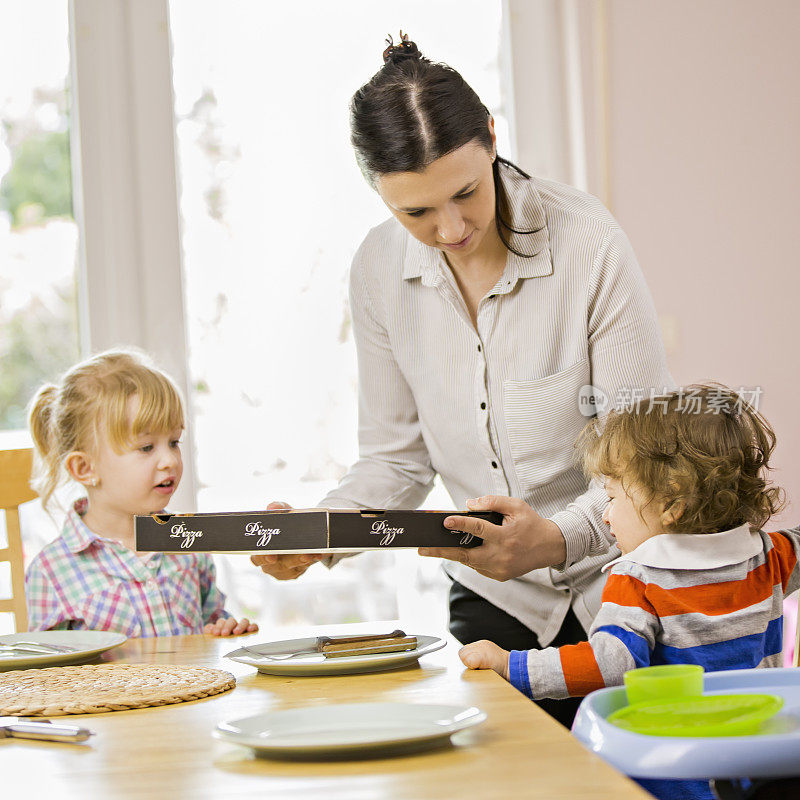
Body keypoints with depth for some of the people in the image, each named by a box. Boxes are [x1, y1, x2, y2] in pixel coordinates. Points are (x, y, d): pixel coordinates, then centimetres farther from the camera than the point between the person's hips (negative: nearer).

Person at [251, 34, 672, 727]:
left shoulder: (589, 246, -17)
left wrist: (556, 539, -33)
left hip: (615, 578, -3)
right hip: (496, 597, 3)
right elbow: (398, 455, 5)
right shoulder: (379, 271, -4)